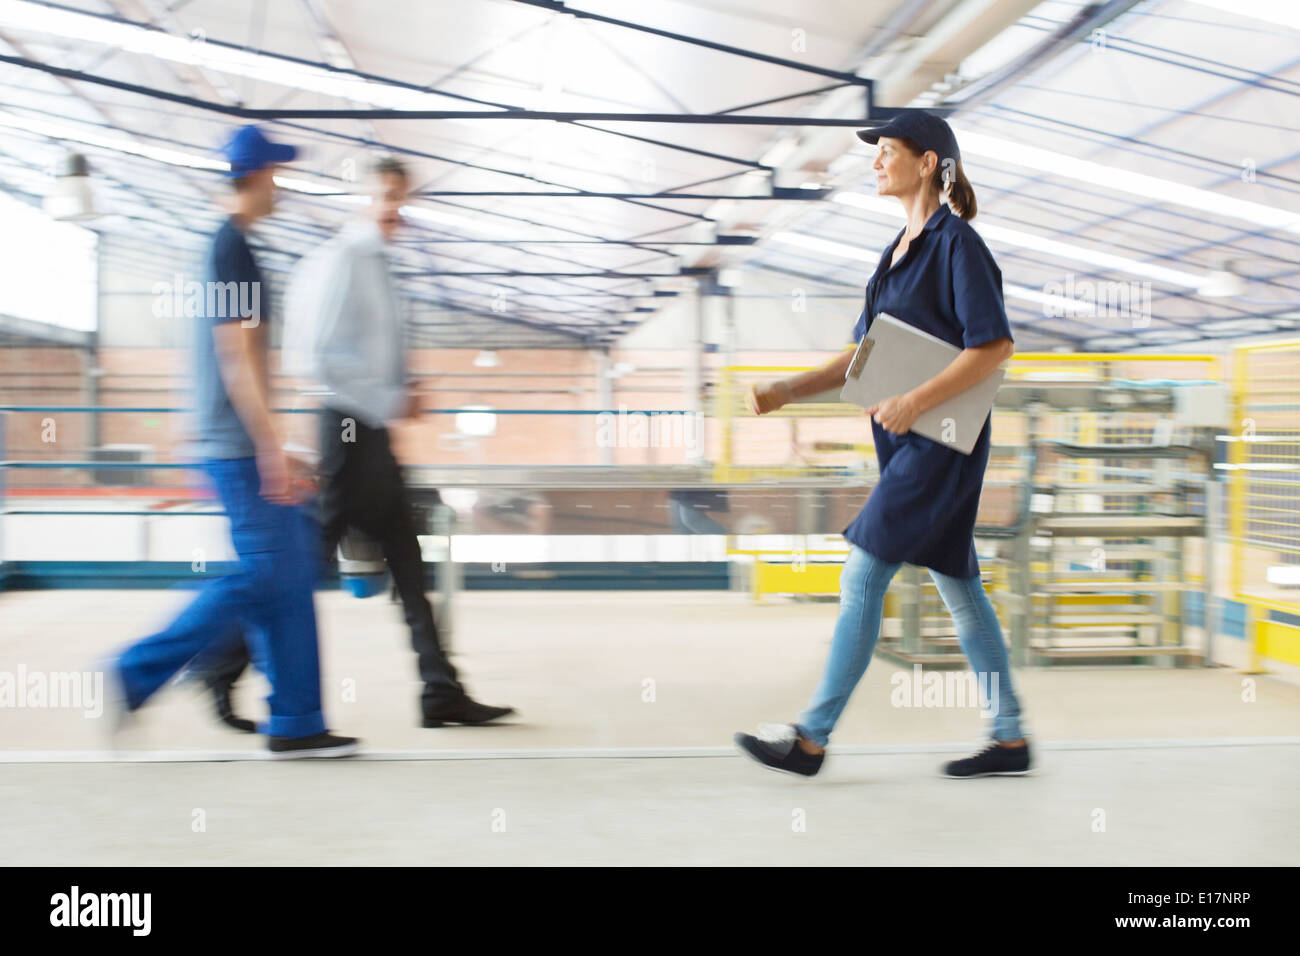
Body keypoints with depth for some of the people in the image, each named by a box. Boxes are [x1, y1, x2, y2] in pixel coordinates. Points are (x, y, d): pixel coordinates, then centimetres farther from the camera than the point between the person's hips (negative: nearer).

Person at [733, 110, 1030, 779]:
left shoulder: (957, 243, -11)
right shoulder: (902, 248, 16)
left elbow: (994, 346, -19)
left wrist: (912, 403, -23)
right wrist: (787, 391, 8)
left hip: (941, 442, -9)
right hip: (908, 443, 9)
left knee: (861, 578, -8)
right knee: (956, 585, 11)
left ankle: (811, 739, -2)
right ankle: (1010, 739, 18)